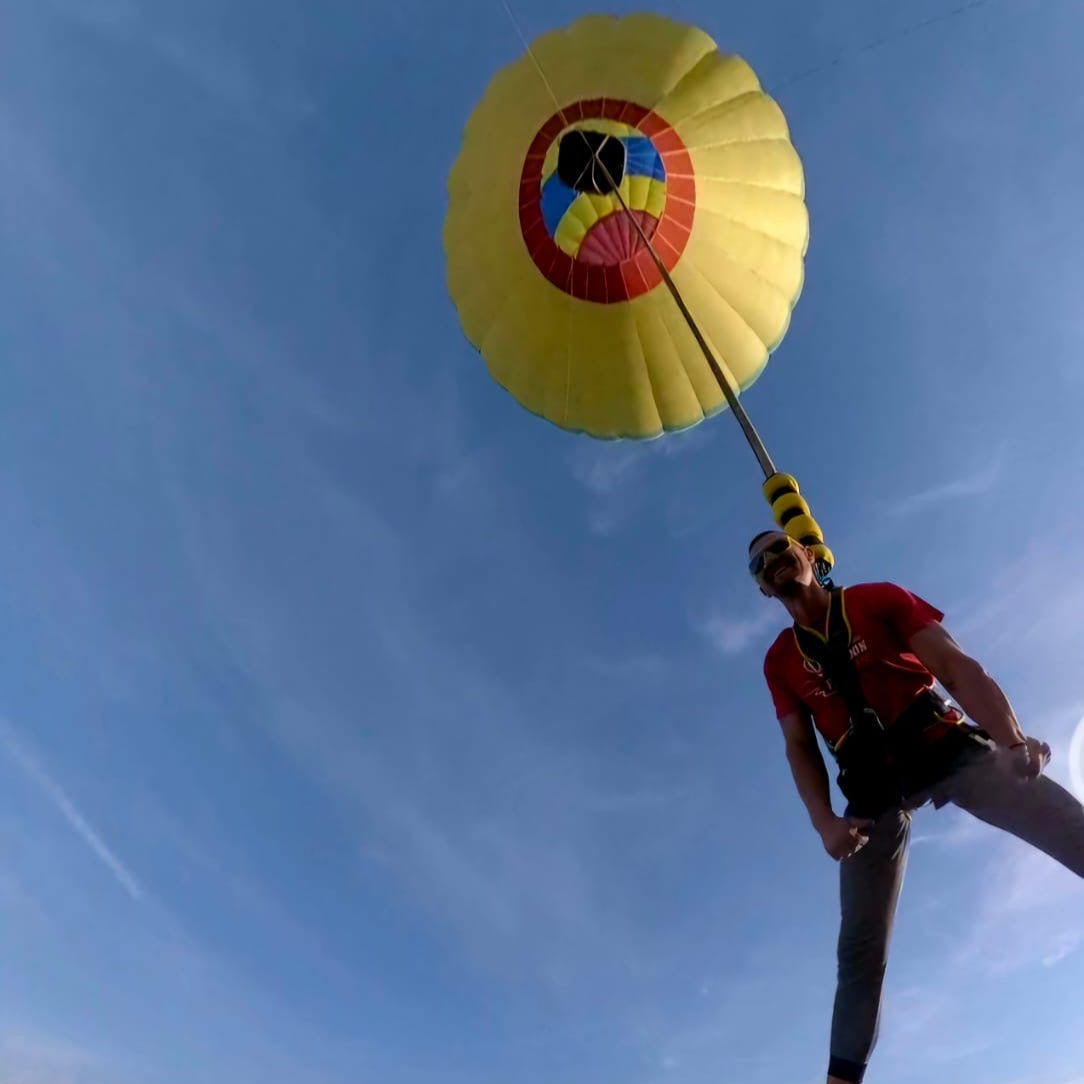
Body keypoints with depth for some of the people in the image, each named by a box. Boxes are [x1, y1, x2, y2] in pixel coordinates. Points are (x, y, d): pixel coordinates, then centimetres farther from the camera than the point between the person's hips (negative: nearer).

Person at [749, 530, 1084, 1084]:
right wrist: (825, 822, -11)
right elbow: (800, 746, 6)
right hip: (874, 786, 2)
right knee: (860, 947, 0)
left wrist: (1012, 740, -24)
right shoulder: (780, 661, 10)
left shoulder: (877, 599, 4)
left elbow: (957, 666, -6)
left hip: (947, 745, -1)